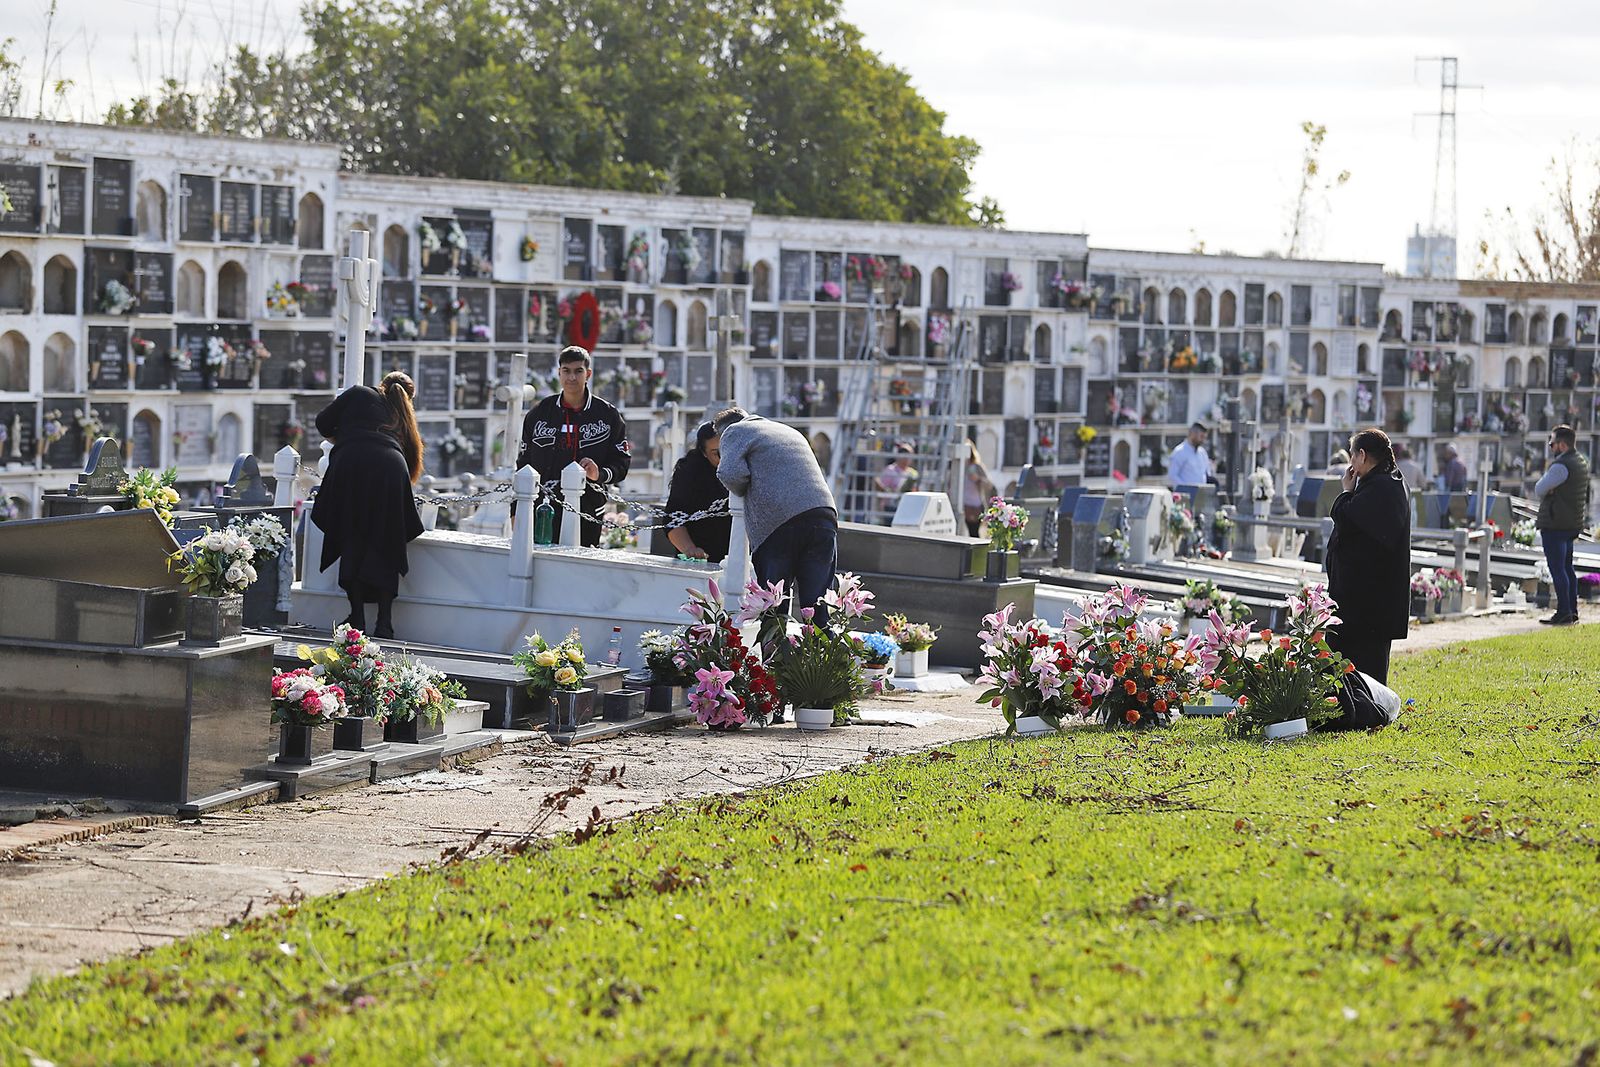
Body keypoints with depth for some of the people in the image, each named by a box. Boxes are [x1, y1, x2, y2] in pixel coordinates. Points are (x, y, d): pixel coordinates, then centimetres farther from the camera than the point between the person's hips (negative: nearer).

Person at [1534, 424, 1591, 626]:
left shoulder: (1561, 466, -19)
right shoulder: (1581, 462, 13)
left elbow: (1539, 490, -11)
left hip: (1555, 524, -10)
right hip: (1573, 523, 10)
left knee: (1557, 568, -7)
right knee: (1567, 567, 16)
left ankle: (1564, 613, -10)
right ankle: (1572, 611, 19)